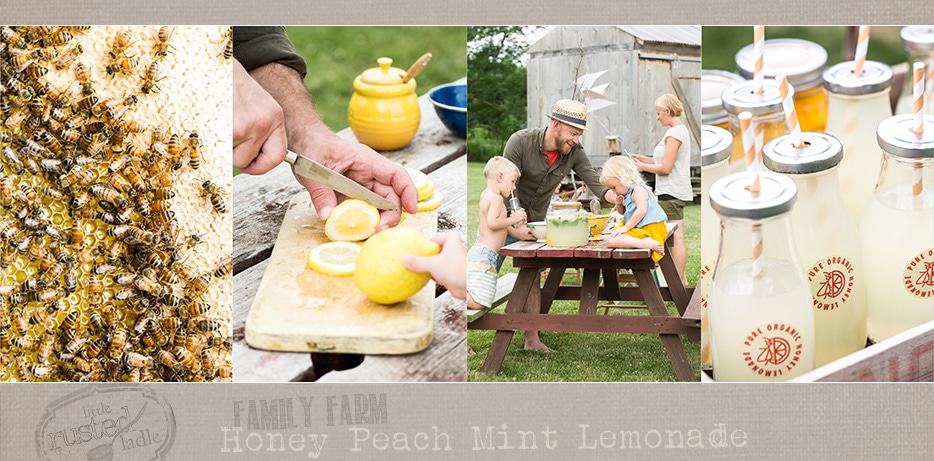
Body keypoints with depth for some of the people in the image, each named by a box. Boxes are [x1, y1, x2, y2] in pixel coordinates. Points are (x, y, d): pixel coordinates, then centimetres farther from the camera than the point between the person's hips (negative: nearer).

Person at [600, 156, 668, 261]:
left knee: (611, 241, -26)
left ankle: (647, 244, -40)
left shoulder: (638, 189, -12)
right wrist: (620, 204, 9)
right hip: (640, 228, 11)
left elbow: (642, 210, -26)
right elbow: (623, 212, 32)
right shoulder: (629, 192, 19)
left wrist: (626, 227, -21)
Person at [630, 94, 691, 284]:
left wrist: (643, 166, -5)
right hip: (673, 191, 11)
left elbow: (665, 167, -19)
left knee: (675, 239, -7)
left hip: (671, 193, -11)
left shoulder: (674, 133, -15)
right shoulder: (681, 130, 17)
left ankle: (679, 282, -5)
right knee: (676, 239, 13)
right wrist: (642, 158, 13)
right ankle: (681, 280, 17)